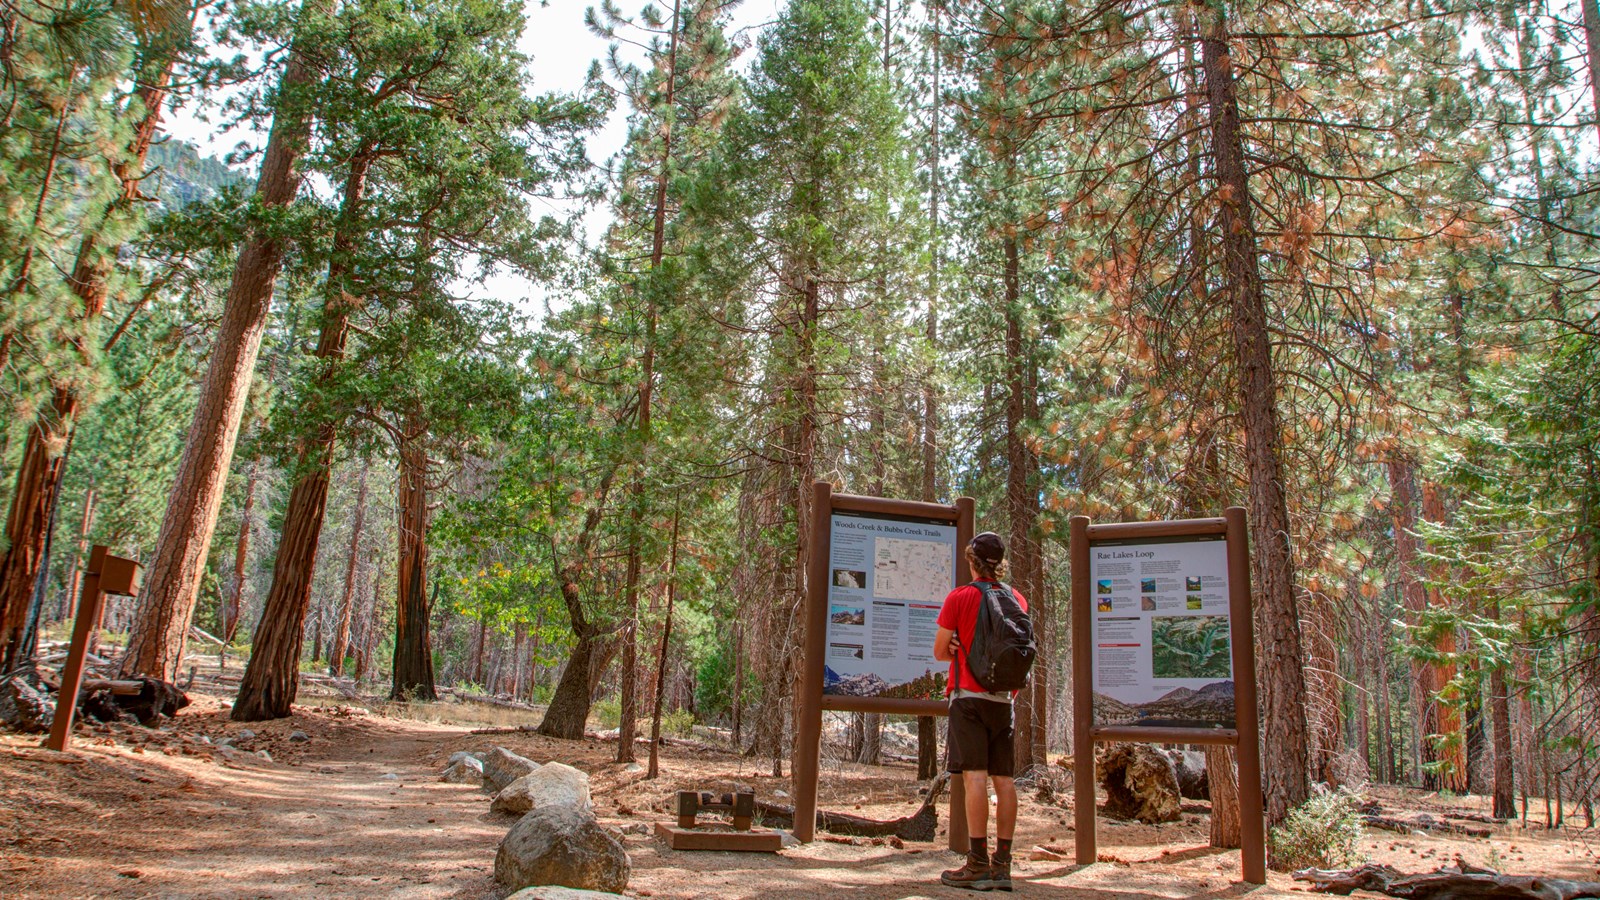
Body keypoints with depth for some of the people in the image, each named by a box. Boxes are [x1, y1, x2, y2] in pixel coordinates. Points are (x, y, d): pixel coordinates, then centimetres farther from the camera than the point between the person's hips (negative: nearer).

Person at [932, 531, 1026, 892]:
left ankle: (978, 864, -10)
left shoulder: (960, 597, -4)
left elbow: (940, 652, -1)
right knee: (1004, 779, 4)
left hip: (969, 696, -5)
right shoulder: (1018, 599, 9)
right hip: (1004, 699, 5)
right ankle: (1002, 865, 6)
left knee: (975, 775, -8)